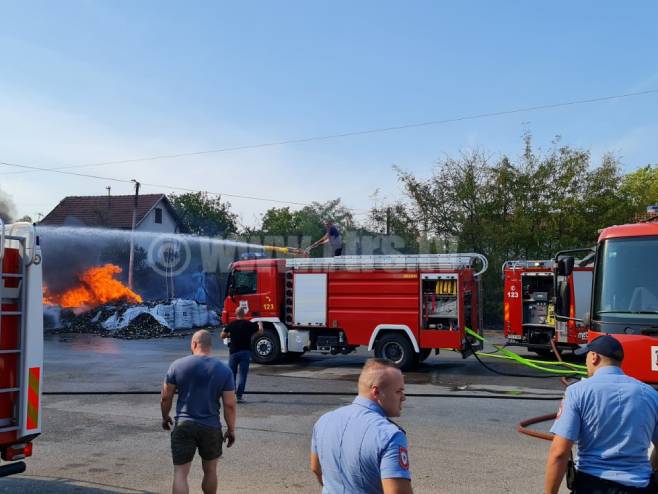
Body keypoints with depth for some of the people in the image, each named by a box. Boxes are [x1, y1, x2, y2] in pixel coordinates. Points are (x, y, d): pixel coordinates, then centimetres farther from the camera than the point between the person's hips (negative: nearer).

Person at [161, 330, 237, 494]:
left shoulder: (177, 365, -4)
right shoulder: (224, 370, -4)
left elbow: (165, 397, 1)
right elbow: (229, 405, -5)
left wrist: (165, 417, 18)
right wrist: (231, 429, 6)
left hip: (183, 425, -1)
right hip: (211, 427, 1)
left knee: (180, 473, 1)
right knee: (210, 470, 19)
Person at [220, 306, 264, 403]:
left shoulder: (231, 324, -1)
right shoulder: (249, 324, -4)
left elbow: (222, 336, 2)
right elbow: (260, 332, 5)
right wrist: (260, 324, 26)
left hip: (233, 352, 1)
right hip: (245, 352, -1)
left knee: (232, 374, 12)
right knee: (243, 375, 2)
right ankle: (239, 396, -2)